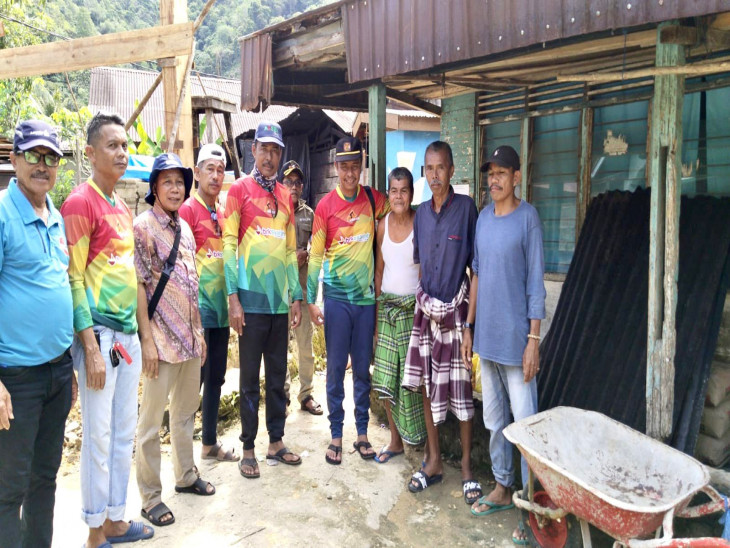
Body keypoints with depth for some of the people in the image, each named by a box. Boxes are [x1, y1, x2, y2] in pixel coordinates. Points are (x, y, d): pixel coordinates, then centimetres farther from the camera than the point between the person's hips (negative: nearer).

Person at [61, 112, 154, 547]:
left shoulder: (123, 207, 14)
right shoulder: (80, 203, -11)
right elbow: (72, 279, -15)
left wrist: (139, 332, 17)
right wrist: (91, 347, -17)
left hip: (128, 332, 8)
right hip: (99, 333, -8)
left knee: (125, 433, 15)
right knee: (99, 436, 3)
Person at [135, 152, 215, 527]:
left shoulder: (185, 228, 12)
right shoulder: (142, 227, -9)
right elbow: (138, 286, -13)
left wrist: (199, 331, 15)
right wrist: (147, 339, -16)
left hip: (190, 337, 7)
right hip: (161, 338, -7)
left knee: (186, 411, 18)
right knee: (152, 419, 3)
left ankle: (186, 475, 33)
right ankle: (150, 496, 15)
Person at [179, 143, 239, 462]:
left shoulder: (222, 213, 13)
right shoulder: (187, 210, -8)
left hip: (221, 307, 7)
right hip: (199, 308, -7)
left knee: (216, 378, 14)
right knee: (194, 379, 0)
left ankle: (210, 443, 28)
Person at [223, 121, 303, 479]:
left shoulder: (285, 195, 14)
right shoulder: (240, 189, -2)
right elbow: (229, 244, -7)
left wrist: (296, 295, 12)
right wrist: (233, 298, -13)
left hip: (280, 298, 5)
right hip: (251, 298, -5)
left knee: (278, 374, 12)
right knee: (250, 378, 3)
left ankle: (276, 442, 24)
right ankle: (248, 449, 15)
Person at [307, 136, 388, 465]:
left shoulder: (374, 199, 3)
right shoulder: (325, 206, -4)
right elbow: (315, 255, -2)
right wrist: (311, 300, -5)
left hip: (367, 296, 2)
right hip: (337, 297, -2)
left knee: (363, 367, 11)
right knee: (336, 367, 5)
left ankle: (362, 433, 23)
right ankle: (336, 435, 17)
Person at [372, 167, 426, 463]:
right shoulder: (383, 224, 6)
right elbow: (379, 269, 10)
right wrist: (376, 308, 8)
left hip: (414, 307, -4)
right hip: (386, 305, 4)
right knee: (386, 377, 7)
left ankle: (429, 446, 16)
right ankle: (395, 440, 23)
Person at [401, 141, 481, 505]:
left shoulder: (465, 206, -6)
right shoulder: (421, 212, 9)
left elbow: (475, 262, -5)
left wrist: (470, 310, -7)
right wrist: (427, 306, 8)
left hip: (456, 307, -5)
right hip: (426, 308, 5)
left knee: (460, 387, 1)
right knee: (427, 385, 9)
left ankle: (466, 465, 16)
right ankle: (434, 461, 23)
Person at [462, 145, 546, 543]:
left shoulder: (527, 217, -9)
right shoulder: (483, 216, 9)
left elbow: (535, 283, -11)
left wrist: (534, 340, -14)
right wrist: (469, 327, 13)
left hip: (515, 338, -6)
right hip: (487, 335, 6)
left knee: (525, 421, 0)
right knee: (494, 419, 15)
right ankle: (502, 488, 31)